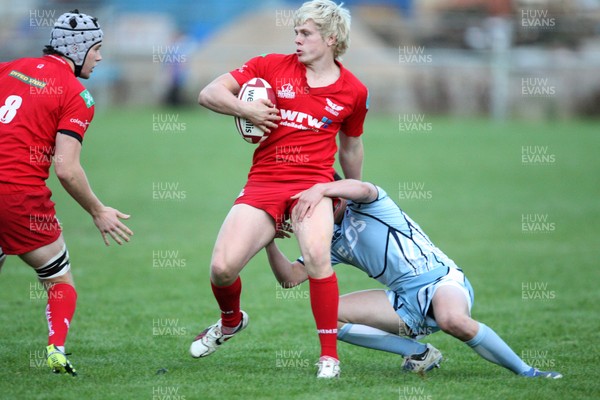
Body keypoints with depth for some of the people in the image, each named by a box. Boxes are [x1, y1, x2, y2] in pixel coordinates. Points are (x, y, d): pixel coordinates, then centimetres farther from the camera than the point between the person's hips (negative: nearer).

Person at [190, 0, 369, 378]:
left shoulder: (353, 91, 7)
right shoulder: (272, 66, 5)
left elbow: (350, 147, 23)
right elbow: (209, 94, 4)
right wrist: (246, 109, -13)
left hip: (313, 183, -1)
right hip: (263, 182, 1)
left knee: (317, 255, -30)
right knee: (222, 267, -11)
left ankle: (330, 355, -16)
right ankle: (231, 321, 27)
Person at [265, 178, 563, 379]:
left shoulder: (363, 206, -2)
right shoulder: (330, 242, 17)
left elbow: (363, 189, -28)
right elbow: (290, 278, 9)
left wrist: (320, 188, -43)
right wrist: (269, 242, -5)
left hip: (442, 282, -7)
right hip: (406, 304, 7)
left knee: (453, 320, -42)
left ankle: (526, 372, -24)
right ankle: (419, 353, -5)